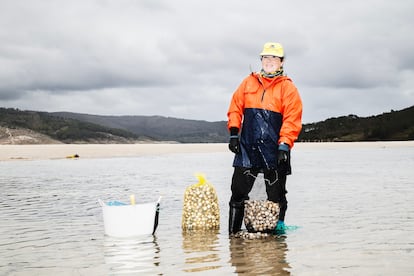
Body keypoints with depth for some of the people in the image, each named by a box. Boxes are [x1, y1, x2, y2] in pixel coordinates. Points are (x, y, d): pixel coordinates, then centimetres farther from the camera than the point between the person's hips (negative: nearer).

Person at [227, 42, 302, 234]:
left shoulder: (287, 87, 2)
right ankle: (233, 233, 9)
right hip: (247, 147, 3)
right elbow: (235, 108, 13)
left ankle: (277, 232, 15)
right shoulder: (248, 82, 13)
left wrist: (284, 146, -13)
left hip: (274, 150, -2)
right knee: (238, 191, 2)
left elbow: (292, 120, -5)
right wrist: (234, 134, 3)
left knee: (276, 195, 4)